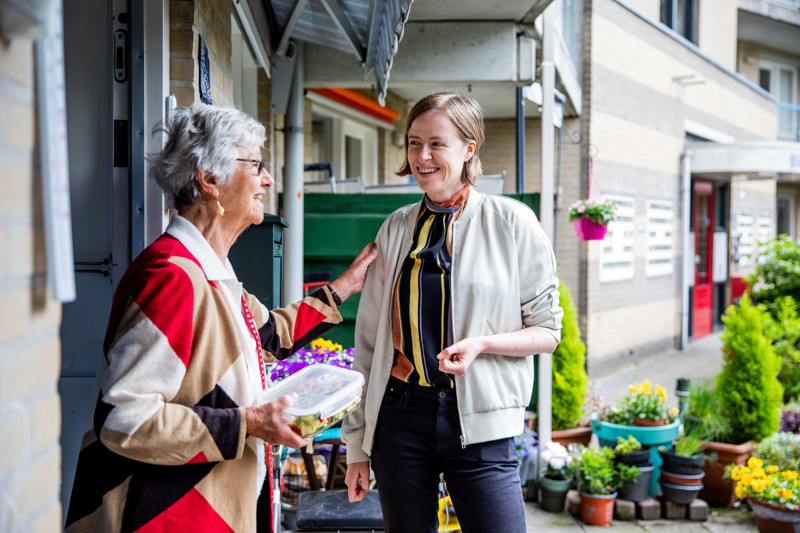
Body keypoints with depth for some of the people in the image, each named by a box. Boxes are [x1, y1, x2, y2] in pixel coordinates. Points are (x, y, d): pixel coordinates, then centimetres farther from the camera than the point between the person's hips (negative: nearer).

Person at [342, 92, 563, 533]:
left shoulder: (511, 222, -2)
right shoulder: (396, 228, 7)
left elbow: (548, 331, 2)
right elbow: (369, 339, 10)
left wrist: (482, 343, -18)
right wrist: (356, 444, 10)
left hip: (480, 422, -3)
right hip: (401, 414, 3)